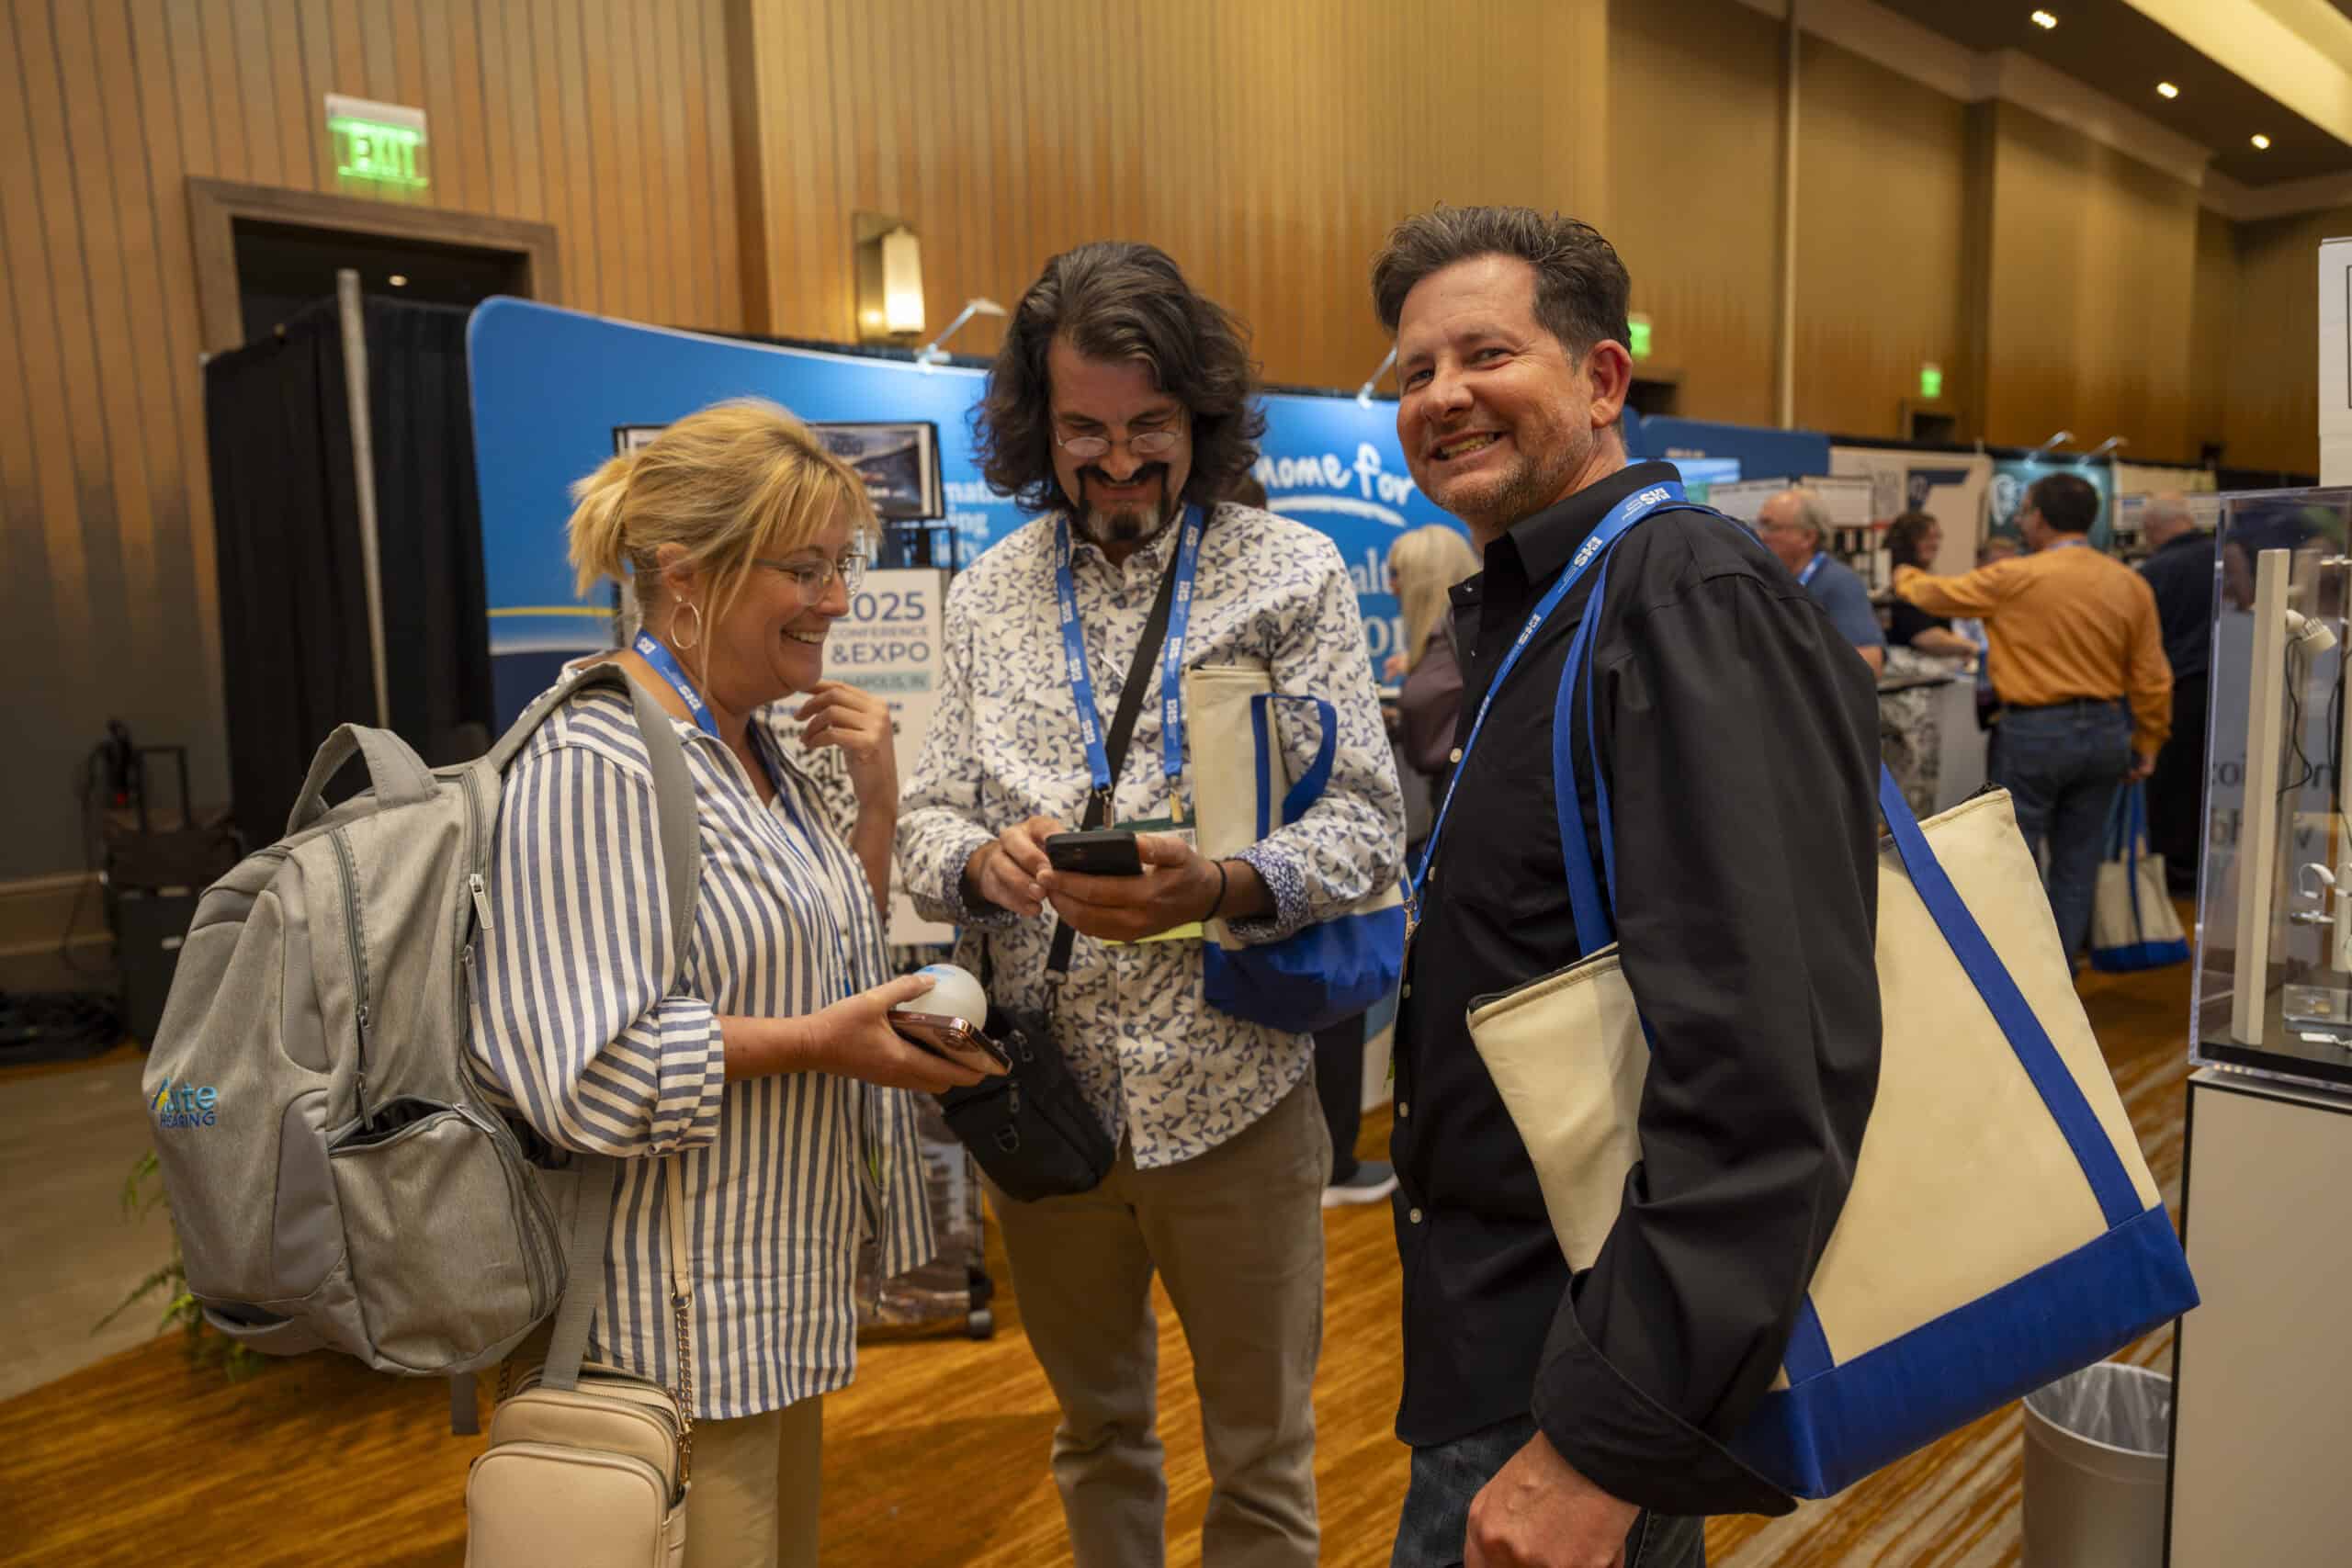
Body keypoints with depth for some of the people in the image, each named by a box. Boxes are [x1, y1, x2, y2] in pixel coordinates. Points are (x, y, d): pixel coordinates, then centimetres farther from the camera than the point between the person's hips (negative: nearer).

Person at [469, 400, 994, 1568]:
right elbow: (575, 1066, -26)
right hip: (679, 1316, -9)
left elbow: (825, 960, 15)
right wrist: (812, 1046, -24)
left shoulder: (755, 746, 8)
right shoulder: (595, 766, -20)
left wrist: (877, 804, 1)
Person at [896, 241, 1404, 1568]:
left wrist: (1218, 888, -28)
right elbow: (932, 821, 5)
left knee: (1262, 1460, 13)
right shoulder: (990, 595, 6)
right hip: (1046, 1091, 3)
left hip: (1232, 1091, -2)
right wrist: (984, 860, -19)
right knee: (1096, 1430, 23)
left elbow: (1363, 822, -8)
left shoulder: (1294, 572, -3)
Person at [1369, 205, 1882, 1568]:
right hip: (1509, 1301, 9)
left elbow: (1770, 1065, -29)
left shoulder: (1691, 600, -21)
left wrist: (1610, 1436, -28)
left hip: (1591, 1355, -9)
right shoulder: (1534, 607, 10)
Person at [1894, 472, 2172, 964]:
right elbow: (2152, 677, 4)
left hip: (2036, 732, -5)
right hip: (2105, 730, 5)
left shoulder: (2014, 579, -11)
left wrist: (1906, 577, 26)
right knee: (2078, 859, 12)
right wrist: (2148, 743, 14)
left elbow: (1940, 595, 4)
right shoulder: (2130, 584, 2)